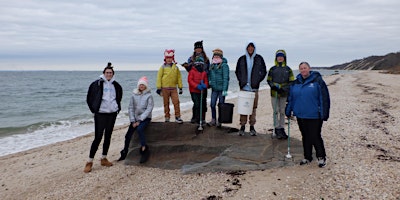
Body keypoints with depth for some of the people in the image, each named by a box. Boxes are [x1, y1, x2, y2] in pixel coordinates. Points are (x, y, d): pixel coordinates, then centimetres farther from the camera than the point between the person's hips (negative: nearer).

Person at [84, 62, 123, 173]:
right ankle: (90, 161, 2)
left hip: (112, 114, 5)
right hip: (100, 114, -5)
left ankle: (104, 158, 22)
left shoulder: (116, 85, 7)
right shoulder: (97, 84, -6)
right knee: (98, 137, -7)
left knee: (108, 136, 10)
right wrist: (94, 109, 1)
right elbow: (89, 98, 1)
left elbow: (119, 97, 24)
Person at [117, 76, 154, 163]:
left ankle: (144, 150, -24)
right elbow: (130, 108, 4)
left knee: (139, 129, -31)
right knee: (128, 135, -5)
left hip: (145, 118, -4)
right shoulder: (134, 95, 4)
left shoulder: (149, 95, -5)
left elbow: (149, 109, -11)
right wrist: (133, 121, -5)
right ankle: (124, 153, 13)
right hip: (135, 118, 4)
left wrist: (140, 120, -15)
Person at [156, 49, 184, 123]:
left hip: (173, 88, 1)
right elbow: (159, 77, -2)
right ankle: (167, 117, 17)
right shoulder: (163, 67, 0)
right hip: (165, 88, -1)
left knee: (176, 102, -7)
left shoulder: (175, 67, 6)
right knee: (166, 103, 7)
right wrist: (159, 88, -6)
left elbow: (179, 77, 10)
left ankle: (177, 117, 2)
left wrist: (180, 87, 7)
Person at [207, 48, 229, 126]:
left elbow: (226, 78, -13)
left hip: (221, 89, -5)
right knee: (212, 105, 4)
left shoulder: (224, 65, -8)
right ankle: (213, 120, 16)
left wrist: (224, 90, -18)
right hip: (214, 89, 5)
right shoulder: (212, 65, 11)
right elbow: (209, 74, 25)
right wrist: (209, 80, 3)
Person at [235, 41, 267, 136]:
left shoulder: (259, 58, 6)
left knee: (253, 107, 2)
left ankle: (252, 127, 10)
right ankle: (242, 126, 7)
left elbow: (263, 71, 10)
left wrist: (257, 81, -1)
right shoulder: (242, 59, 8)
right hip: (244, 87, 0)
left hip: (254, 87, 0)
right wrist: (241, 81, 2)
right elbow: (237, 71, 15)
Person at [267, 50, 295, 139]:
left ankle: (282, 129, 13)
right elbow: (269, 80, 8)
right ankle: (277, 129, 7)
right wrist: (273, 86, -13)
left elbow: (291, 82, 3)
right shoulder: (272, 69, 7)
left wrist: (284, 89, -12)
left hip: (284, 94, 0)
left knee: (282, 111, 6)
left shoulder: (288, 69, 6)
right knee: (276, 111, 1)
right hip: (274, 93, 0)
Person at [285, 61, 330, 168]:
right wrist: (288, 111, 15)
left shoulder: (317, 81, -5)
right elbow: (291, 98, 16)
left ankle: (321, 157, 17)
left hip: (314, 116, -5)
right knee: (305, 137, 14)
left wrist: (324, 114, -12)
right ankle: (307, 157, 26)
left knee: (315, 137, -2)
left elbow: (324, 98, -8)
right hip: (300, 115, 5)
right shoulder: (296, 82, 10)